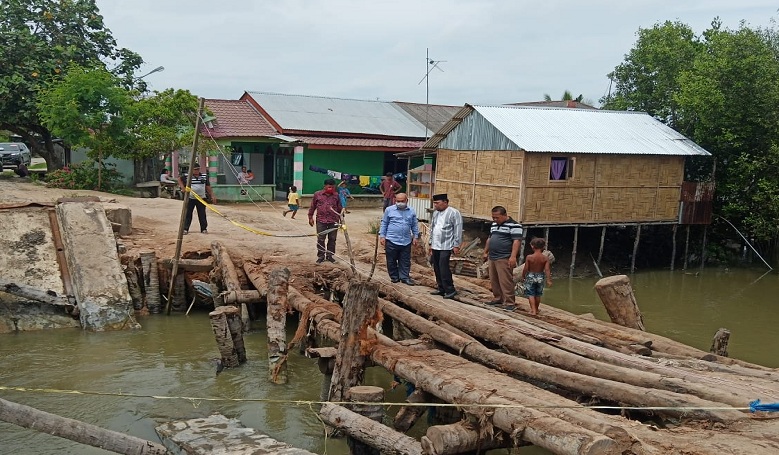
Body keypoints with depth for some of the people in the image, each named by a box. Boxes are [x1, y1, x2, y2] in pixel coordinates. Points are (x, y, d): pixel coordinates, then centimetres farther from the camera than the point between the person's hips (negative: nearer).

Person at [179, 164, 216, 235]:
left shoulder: (204, 177, 5)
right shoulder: (186, 177, -2)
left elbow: (208, 187, 9)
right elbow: (179, 179, 16)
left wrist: (212, 196, 4)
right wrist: (182, 187, 1)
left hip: (201, 199, 1)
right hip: (190, 198, -1)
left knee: (202, 214, 5)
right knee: (188, 214, 1)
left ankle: (204, 229, 14)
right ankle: (185, 229, 8)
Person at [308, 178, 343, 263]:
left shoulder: (336, 195, 6)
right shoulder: (317, 194, 1)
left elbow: (339, 208, 14)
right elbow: (312, 207, 8)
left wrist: (341, 219, 15)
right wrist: (310, 217, 6)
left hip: (333, 221, 2)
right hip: (321, 221, -1)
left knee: (332, 239, 7)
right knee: (320, 239, 3)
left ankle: (329, 256, 19)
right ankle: (321, 256, 13)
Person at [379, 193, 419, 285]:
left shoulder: (411, 211, 7)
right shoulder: (389, 210, 0)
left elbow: (415, 225, 14)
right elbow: (384, 224, 4)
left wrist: (415, 236, 8)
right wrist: (382, 236, -1)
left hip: (406, 242, 2)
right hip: (391, 240, -2)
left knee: (405, 261, 6)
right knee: (391, 260, 5)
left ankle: (405, 277, 15)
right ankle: (394, 277, 18)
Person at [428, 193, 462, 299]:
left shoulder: (453, 213, -9)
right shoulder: (435, 213, 15)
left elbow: (458, 230, -11)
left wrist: (456, 245, -13)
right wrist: (431, 243, 21)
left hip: (446, 246, -8)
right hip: (435, 246, 8)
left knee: (443, 267, -14)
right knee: (437, 267, 9)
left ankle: (450, 290, -6)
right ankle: (441, 288, 19)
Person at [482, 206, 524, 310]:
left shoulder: (514, 225, -10)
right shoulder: (494, 224, 17)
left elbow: (517, 241, -17)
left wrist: (513, 256, -24)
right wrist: (485, 252, 25)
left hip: (504, 259, -8)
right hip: (492, 258, 8)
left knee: (505, 281, -9)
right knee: (494, 281, 12)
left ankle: (509, 302, -5)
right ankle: (498, 298, 23)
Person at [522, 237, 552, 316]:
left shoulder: (529, 257, -14)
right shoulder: (545, 258, -9)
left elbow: (526, 269, -9)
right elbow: (547, 269, -13)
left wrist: (523, 276, 5)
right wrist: (548, 280, -9)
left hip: (530, 277, -3)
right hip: (540, 277, 3)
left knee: (530, 294, 3)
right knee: (538, 294, 17)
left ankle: (533, 310, -7)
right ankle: (536, 309, 27)